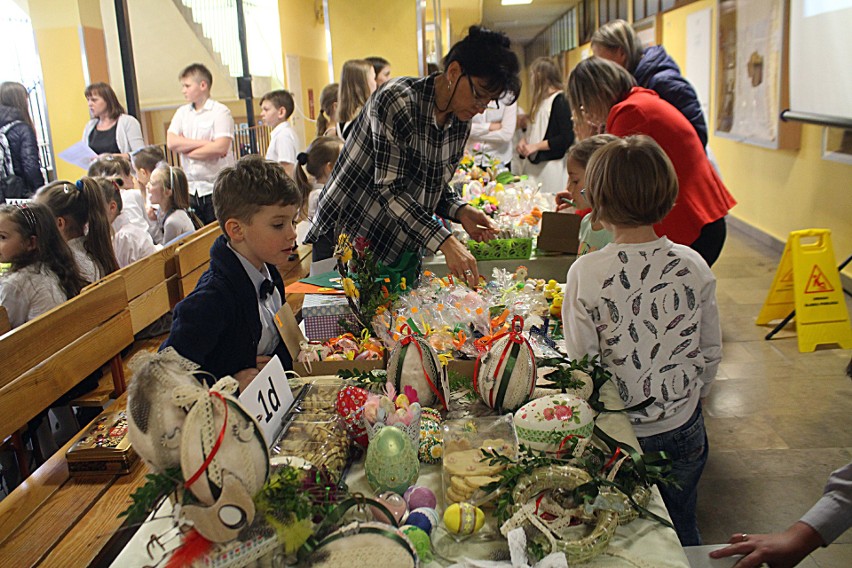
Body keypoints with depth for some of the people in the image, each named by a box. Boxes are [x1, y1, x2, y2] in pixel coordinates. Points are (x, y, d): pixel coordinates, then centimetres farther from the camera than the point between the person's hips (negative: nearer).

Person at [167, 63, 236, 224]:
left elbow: (220, 147, -19)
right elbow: (171, 142, -2)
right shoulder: (182, 112, 12)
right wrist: (206, 143, -11)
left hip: (217, 188, -5)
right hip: (191, 189, 5)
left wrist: (186, 149, -7)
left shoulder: (220, 111, -5)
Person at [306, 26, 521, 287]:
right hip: (345, 239, -6)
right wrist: (446, 242, -32)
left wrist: (460, 211, -10)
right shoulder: (398, 100, -21)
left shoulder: (461, 121, 1)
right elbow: (389, 188, -26)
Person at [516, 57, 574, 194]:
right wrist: (524, 140, 5)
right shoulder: (541, 100, 16)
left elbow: (567, 138, -17)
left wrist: (536, 146, -14)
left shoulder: (560, 101, -11)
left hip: (551, 166, -8)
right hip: (534, 165, 8)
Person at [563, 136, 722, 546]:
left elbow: (580, 360, -13)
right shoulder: (694, 266, -11)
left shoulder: (586, 273, -21)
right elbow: (711, 353, 0)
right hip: (684, 432, 3)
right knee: (682, 532, 26)